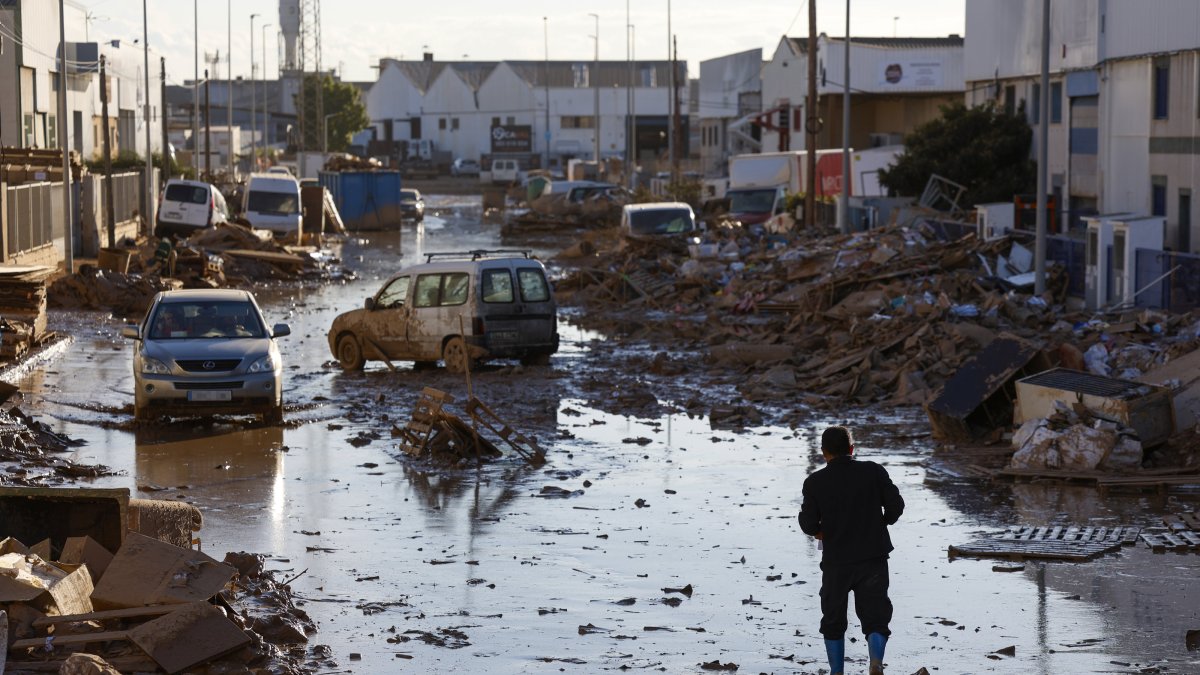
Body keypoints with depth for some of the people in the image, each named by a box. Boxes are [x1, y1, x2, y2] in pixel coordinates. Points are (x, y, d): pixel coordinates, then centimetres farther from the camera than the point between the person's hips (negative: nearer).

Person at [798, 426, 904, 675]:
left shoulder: (815, 482, -4)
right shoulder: (874, 472, -2)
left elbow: (809, 525, -8)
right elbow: (896, 505, -4)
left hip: (836, 561, 0)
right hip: (873, 558, 0)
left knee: (833, 621, 17)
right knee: (876, 618, 3)